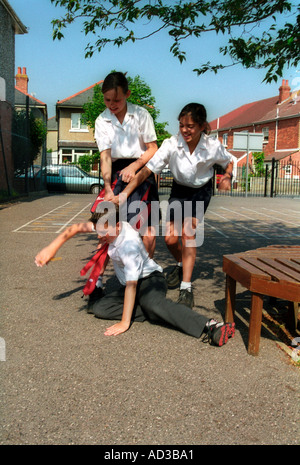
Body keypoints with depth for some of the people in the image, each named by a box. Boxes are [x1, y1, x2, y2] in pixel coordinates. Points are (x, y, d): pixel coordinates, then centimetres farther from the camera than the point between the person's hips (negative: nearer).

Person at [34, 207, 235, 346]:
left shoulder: (129, 245, -30)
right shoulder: (108, 225, -8)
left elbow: (131, 285, -31)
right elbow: (76, 228, 4)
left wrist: (124, 323, -29)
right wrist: (51, 248, -3)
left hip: (150, 278, -9)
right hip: (132, 284, 9)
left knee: (153, 302, -43)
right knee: (99, 308, -12)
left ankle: (210, 326, -48)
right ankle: (157, 313, -18)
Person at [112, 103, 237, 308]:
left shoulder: (213, 146, -22)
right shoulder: (171, 144, -25)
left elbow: (230, 161, 0)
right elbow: (146, 170, -28)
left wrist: (227, 177, -21)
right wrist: (123, 194, -35)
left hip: (201, 190, -1)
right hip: (179, 189, 2)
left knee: (188, 231, -21)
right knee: (170, 238, -4)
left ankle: (186, 287, -14)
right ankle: (181, 265, 32)